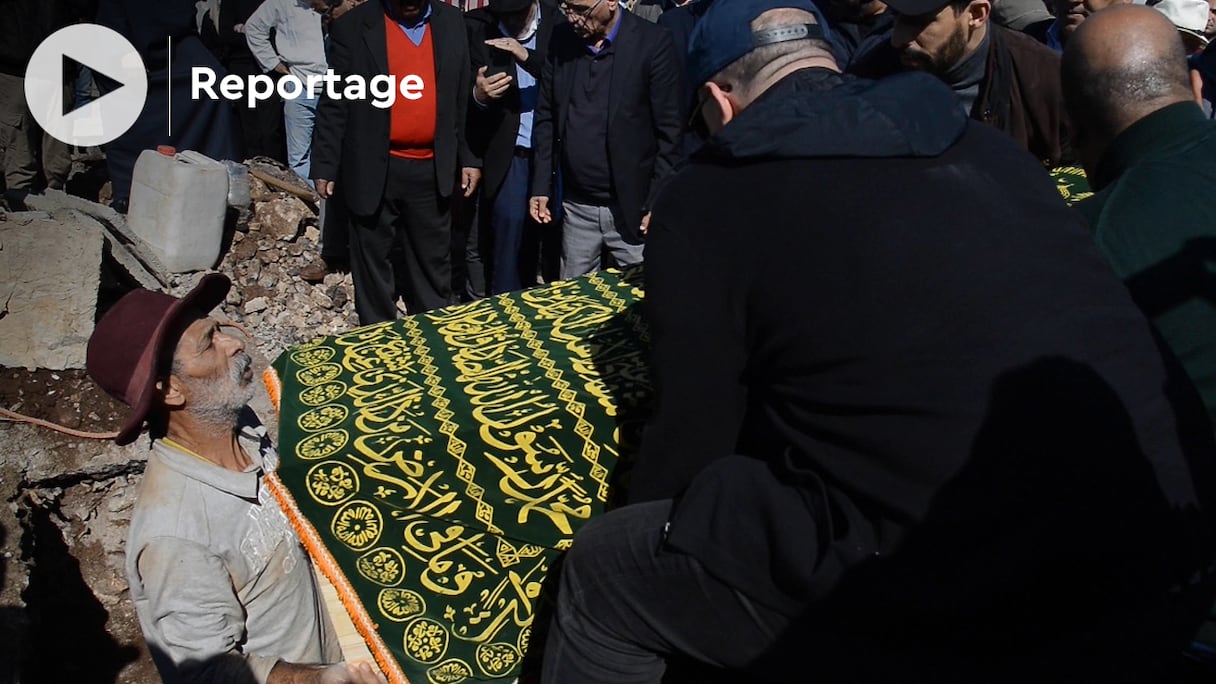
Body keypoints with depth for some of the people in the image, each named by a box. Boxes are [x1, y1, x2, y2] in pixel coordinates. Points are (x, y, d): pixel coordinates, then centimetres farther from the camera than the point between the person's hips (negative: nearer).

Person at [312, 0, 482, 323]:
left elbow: (464, 97, 8)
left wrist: (468, 156, 6)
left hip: (432, 169, 2)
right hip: (373, 169, -2)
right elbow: (334, 104, -3)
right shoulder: (353, 28, -4)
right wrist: (325, 165, -5)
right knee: (372, 259, 9)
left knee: (433, 261, 14)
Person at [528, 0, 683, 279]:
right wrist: (541, 187, 4)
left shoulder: (652, 43, -9)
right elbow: (546, 117, 9)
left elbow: (669, 131, -9)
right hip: (577, 207, 4)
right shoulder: (561, 39, 4)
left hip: (633, 207, -4)